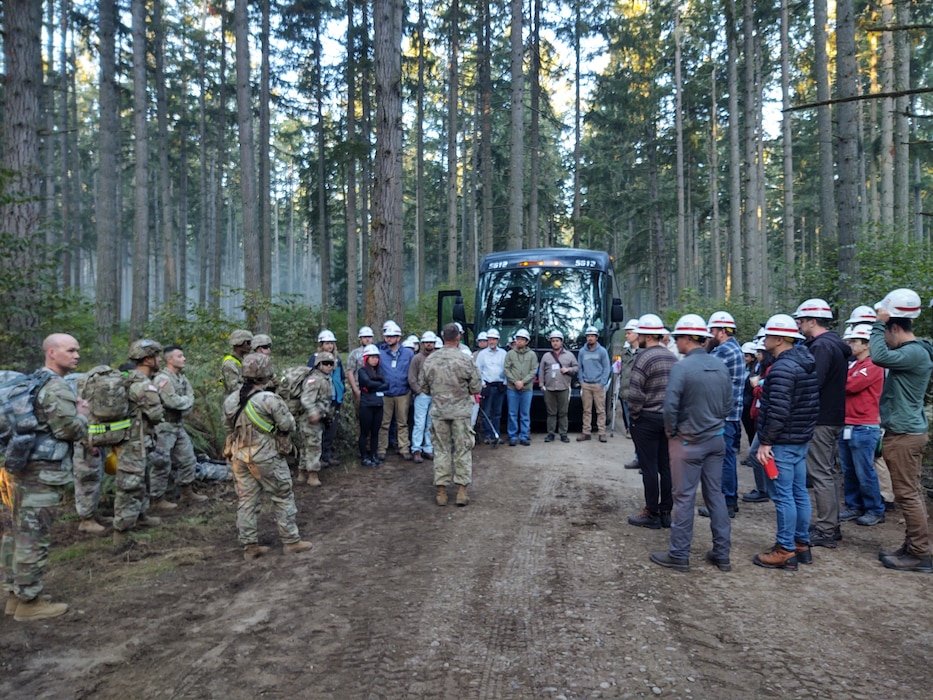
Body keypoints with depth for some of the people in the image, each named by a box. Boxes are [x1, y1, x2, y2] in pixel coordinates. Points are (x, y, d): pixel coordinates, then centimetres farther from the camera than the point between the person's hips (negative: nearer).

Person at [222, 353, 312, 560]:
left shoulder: (230, 401, 1)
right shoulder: (270, 399, -20)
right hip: (266, 458, -6)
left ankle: (249, 545, 19)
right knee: (283, 497, 8)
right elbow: (288, 425, -14)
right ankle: (291, 541, 15)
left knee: (247, 500, 13)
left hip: (240, 456, 6)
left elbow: (228, 428, 12)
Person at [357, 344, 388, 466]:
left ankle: (374, 455, 18)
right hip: (366, 406, -5)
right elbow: (369, 383, -19)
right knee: (365, 432, 2)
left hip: (378, 405, 5)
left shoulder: (378, 371, 14)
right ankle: (364, 457, 9)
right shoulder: (362, 371, -2)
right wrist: (380, 383, -5)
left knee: (375, 432, 10)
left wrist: (374, 386, -13)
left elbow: (386, 385, 0)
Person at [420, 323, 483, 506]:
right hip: (461, 410, -2)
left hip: (438, 410, 2)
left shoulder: (430, 359, -2)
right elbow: (476, 388, -5)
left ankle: (441, 491, 14)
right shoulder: (465, 359, -10)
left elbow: (424, 387, 7)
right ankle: (461, 491, 9)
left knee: (441, 450, 10)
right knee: (463, 450, 7)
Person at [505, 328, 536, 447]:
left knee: (525, 414, 5)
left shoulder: (532, 355, 6)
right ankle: (513, 436, 10)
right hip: (512, 388, 0)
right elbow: (507, 369, 1)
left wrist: (523, 382, -11)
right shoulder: (510, 354, 6)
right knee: (512, 414, 3)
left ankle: (524, 436, 12)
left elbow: (533, 370, 0)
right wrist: (515, 381, -11)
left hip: (527, 388, 0)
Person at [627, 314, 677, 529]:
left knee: (649, 468, 1)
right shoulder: (671, 356, 8)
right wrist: (670, 410, 15)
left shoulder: (644, 357, -15)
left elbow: (635, 393, -21)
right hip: (669, 418, 7)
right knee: (666, 467, 11)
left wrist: (634, 415, -6)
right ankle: (666, 512, 20)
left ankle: (652, 514, 8)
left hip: (647, 419, -7)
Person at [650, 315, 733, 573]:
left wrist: (671, 433, -4)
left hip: (689, 442, -6)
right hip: (716, 440, 6)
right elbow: (729, 403, 9)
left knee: (684, 498, 2)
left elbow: (670, 406, -20)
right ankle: (722, 554, 22)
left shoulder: (682, 367, -18)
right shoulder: (721, 366, 3)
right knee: (716, 495, 14)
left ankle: (679, 555, 12)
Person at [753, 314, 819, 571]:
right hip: (801, 440, 10)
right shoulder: (806, 364, 12)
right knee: (799, 493, 15)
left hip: (782, 442, -10)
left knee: (783, 496, -2)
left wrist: (765, 442, -19)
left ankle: (785, 551, 5)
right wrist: (805, 431, 22)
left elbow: (778, 411, -25)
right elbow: (812, 405, 18)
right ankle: (802, 545, 25)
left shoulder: (782, 368, -19)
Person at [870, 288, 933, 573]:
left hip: (903, 435, -10)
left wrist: (879, 323, -19)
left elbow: (879, 357, -30)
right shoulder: (909, 350, 15)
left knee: (907, 494, -5)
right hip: (906, 432, 10)